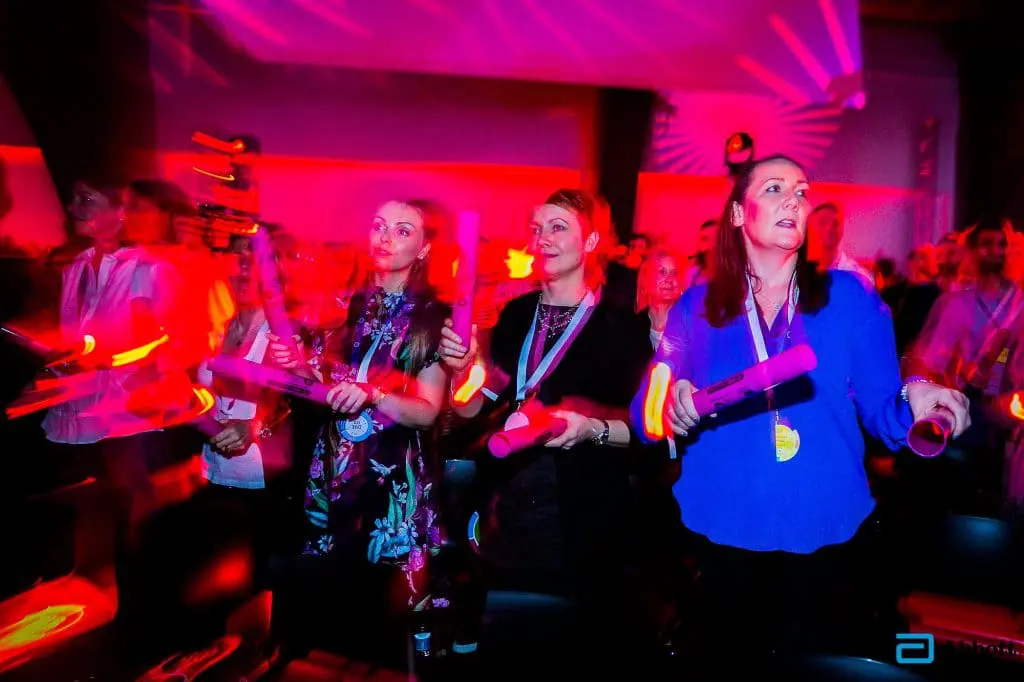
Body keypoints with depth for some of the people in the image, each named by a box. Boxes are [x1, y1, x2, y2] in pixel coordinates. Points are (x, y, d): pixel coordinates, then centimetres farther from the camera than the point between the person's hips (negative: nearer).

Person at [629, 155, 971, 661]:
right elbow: (644, 413, -3)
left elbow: (880, 408, 0)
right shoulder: (697, 306, 1)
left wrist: (914, 400, -21)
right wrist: (671, 408, -24)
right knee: (725, 647, 17)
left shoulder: (850, 298, 1)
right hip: (724, 535, 0)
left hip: (826, 536, 0)